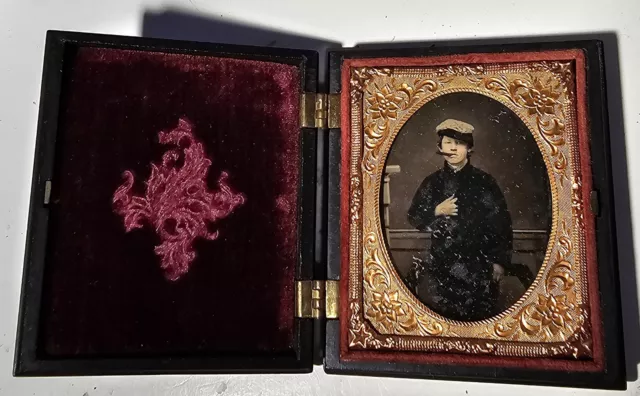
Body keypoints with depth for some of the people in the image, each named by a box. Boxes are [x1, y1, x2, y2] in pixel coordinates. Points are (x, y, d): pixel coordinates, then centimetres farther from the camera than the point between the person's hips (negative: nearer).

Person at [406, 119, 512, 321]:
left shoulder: (484, 181, -3)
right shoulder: (433, 181, 3)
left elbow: (501, 221, -2)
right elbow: (413, 217, 7)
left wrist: (499, 260, -4)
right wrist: (437, 211, -10)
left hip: (477, 261, -1)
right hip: (440, 258, 1)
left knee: (475, 312, 5)